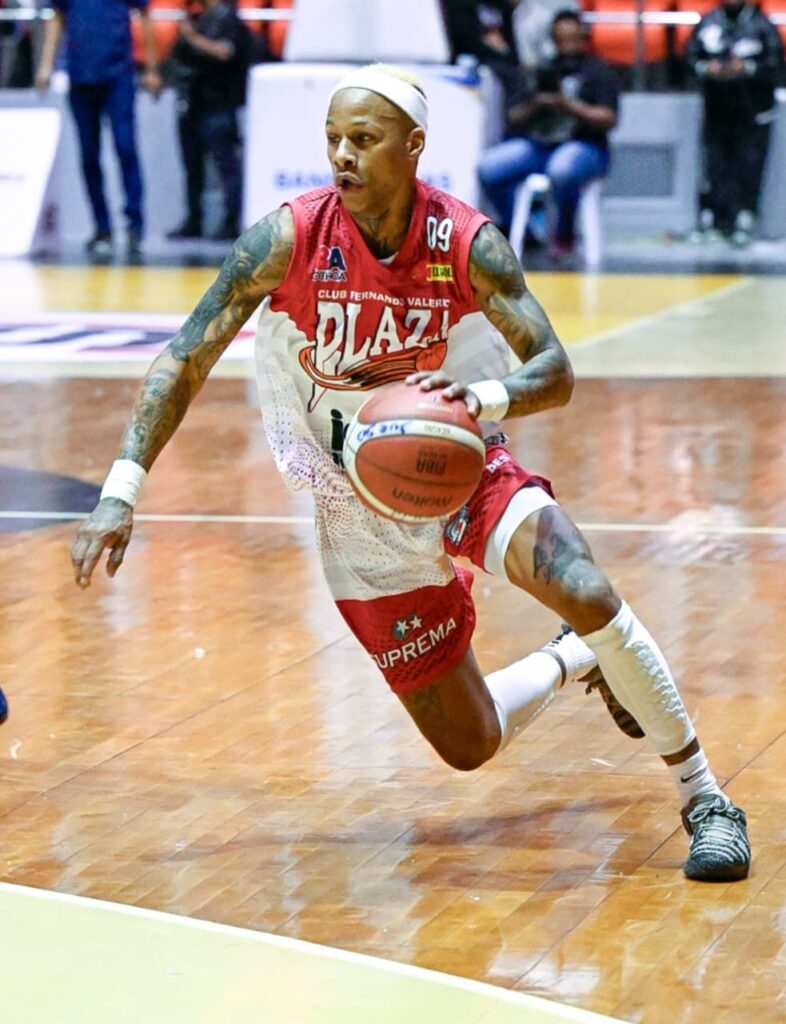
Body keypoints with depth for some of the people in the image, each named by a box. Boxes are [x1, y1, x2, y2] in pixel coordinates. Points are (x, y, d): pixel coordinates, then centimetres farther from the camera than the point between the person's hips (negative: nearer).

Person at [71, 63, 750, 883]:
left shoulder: (466, 243, -16)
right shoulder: (290, 238, -18)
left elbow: (554, 372, -18)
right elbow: (185, 360, -16)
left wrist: (484, 398, -41)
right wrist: (121, 489, -26)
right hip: (362, 519, 0)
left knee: (588, 594, -29)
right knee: (470, 747, 1)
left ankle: (704, 801, -9)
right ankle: (577, 662, 36)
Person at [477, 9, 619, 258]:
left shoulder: (598, 71, 7)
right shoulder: (542, 70, 18)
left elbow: (608, 119, -6)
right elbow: (514, 118, 13)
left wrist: (569, 105, -15)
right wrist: (535, 106, -8)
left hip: (583, 146, -5)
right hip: (536, 145, 5)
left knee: (562, 170, -41)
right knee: (488, 167, -20)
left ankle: (564, 236, -13)